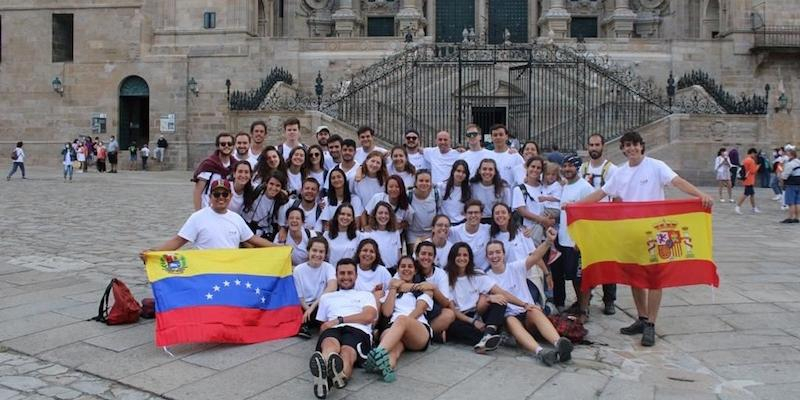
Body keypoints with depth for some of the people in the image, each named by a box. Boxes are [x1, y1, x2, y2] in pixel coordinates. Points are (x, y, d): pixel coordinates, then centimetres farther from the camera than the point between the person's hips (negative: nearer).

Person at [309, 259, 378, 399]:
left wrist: (338, 320, 1)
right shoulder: (326, 297, 37)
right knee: (330, 344, -41)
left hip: (358, 331, -1)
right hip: (332, 330, 1)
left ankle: (341, 375, -77)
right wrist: (325, 327, 4)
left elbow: (368, 317, 7)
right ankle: (324, 371, -77)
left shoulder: (366, 295, 29)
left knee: (347, 352, -41)